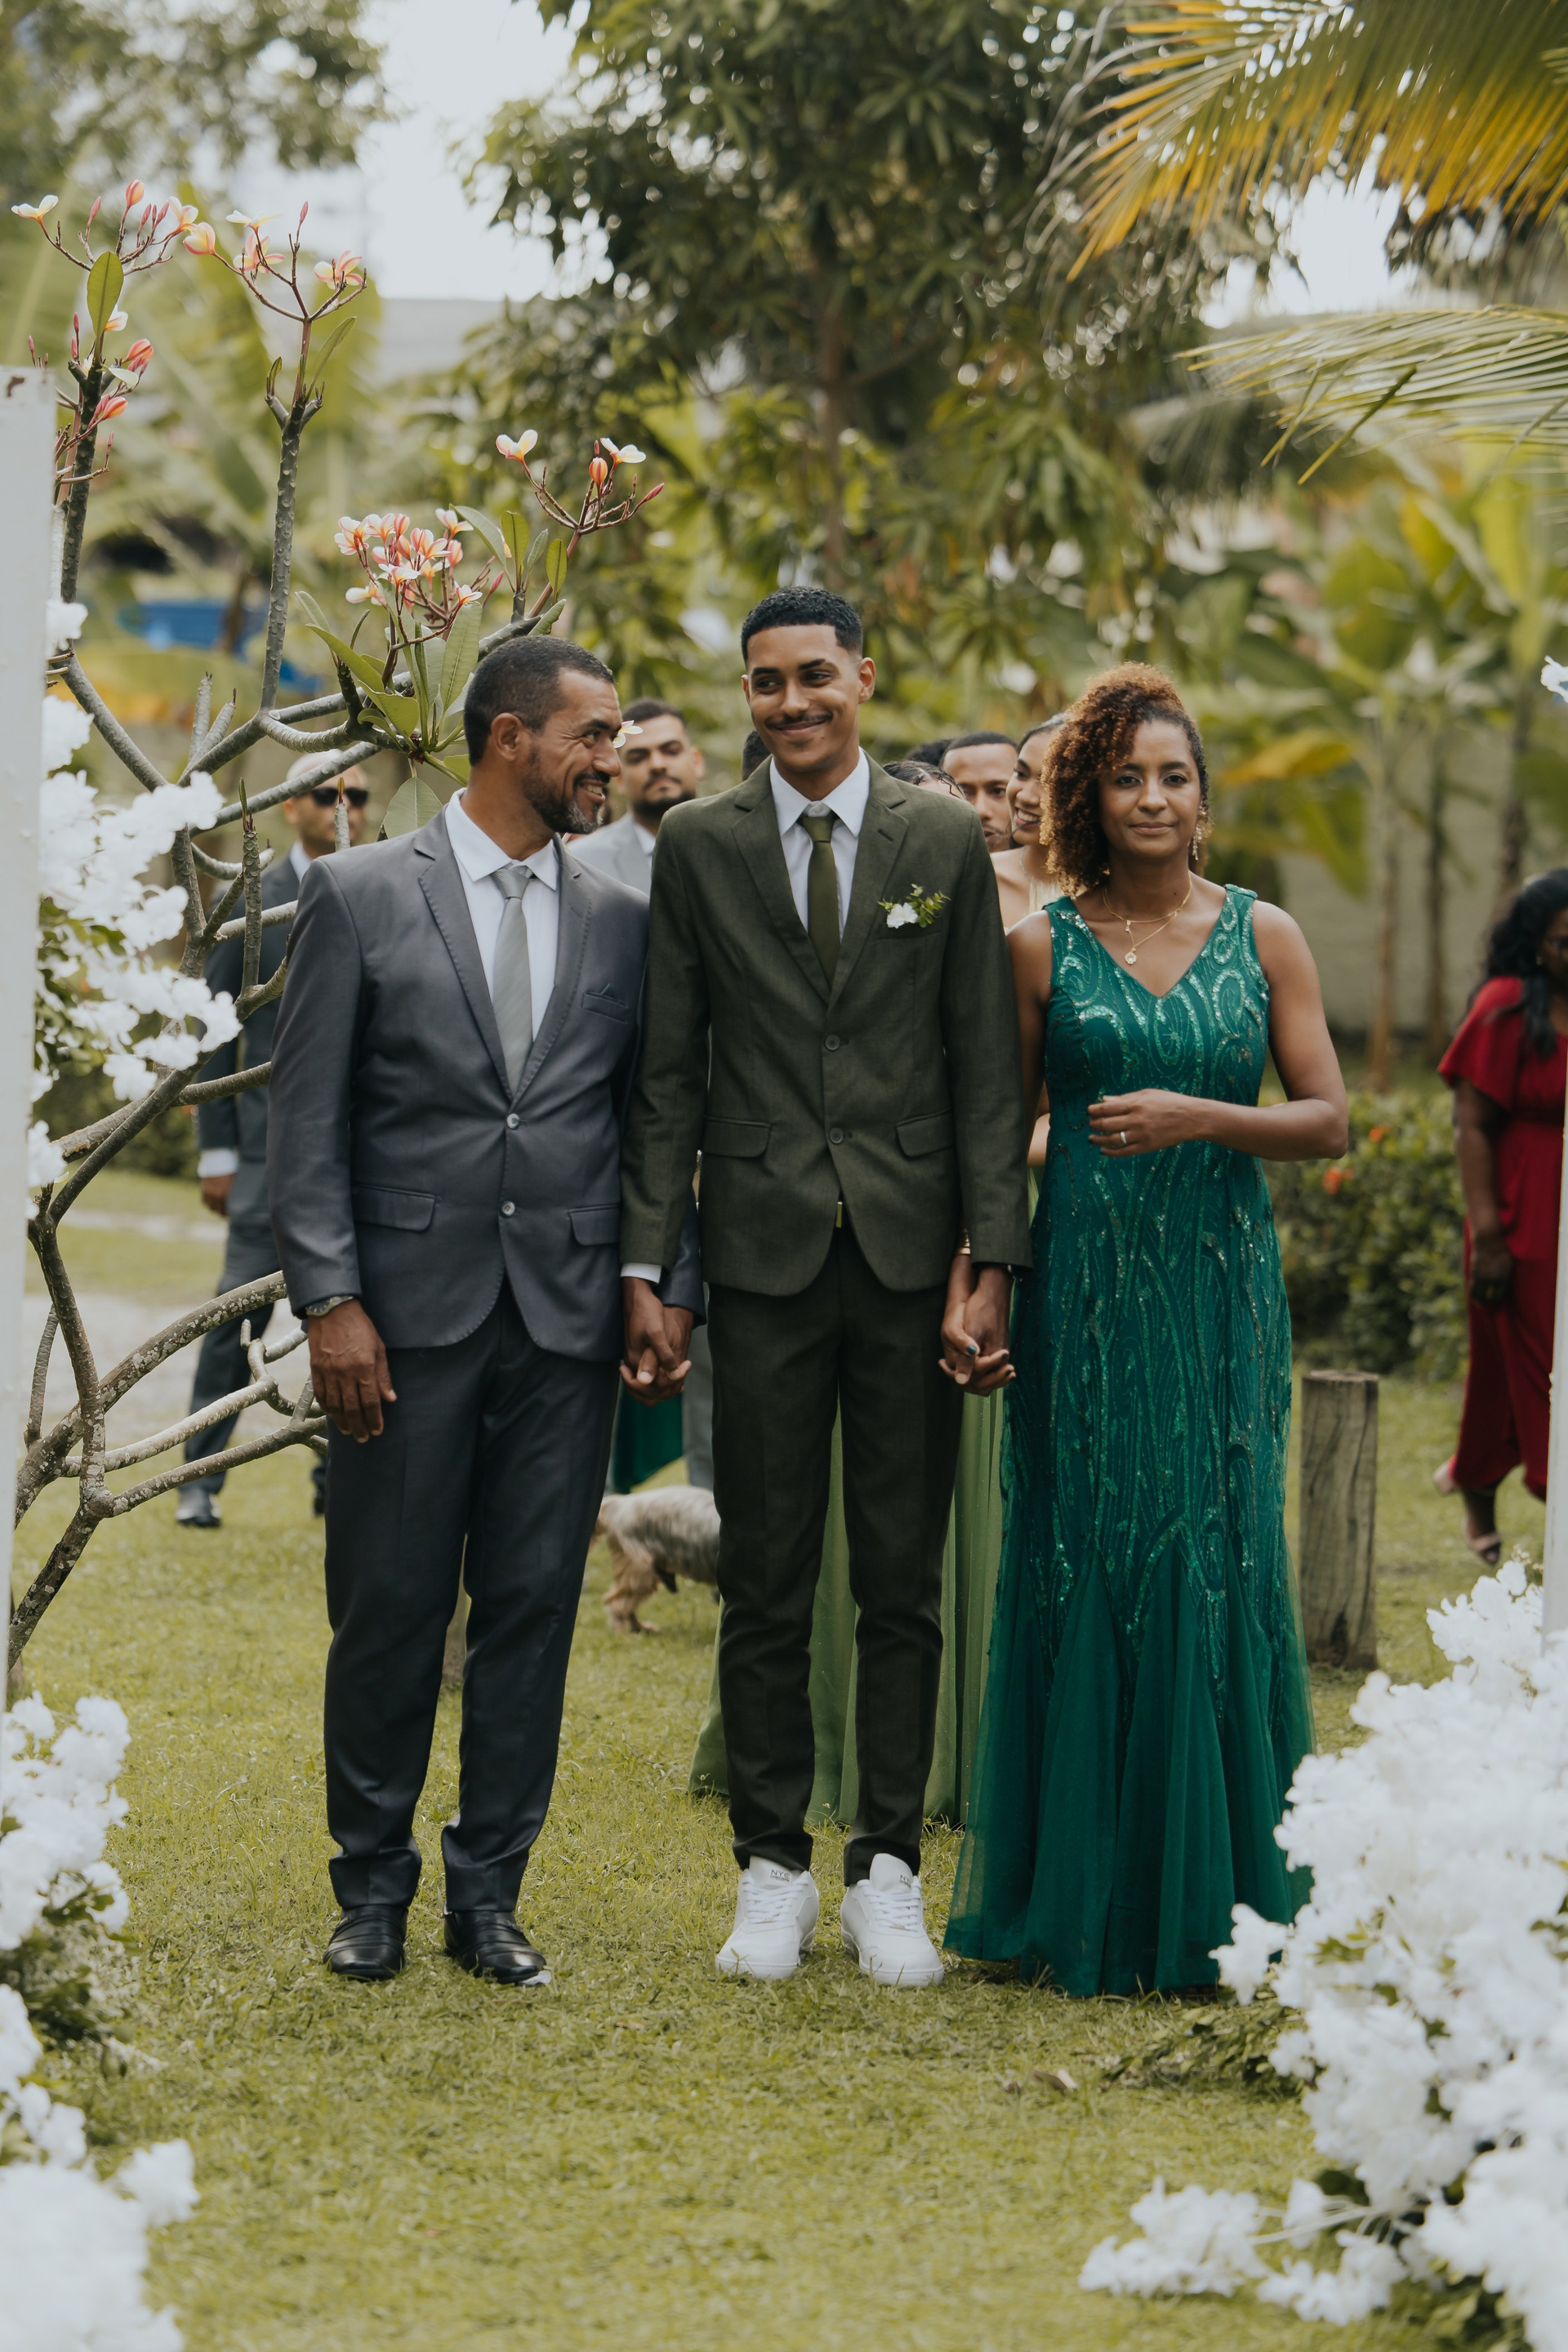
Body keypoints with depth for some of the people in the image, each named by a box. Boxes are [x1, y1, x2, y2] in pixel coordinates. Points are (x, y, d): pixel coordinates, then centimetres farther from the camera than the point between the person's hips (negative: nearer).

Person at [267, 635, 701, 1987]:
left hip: (568, 1320, 3)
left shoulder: (621, 922, 10)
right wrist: (330, 1301, -9)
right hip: (411, 1311, -3)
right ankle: (374, 1888, 17)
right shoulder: (362, 897, 0)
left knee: (534, 1609, 5)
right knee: (388, 1611, 3)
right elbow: (307, 1121, -2)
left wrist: (675, 1288, 1)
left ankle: (489, 1896, 15)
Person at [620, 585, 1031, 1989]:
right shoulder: (698, 847, 5)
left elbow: (986, 1068, 3)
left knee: (902, 1586, 5)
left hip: (910, 1258, 0)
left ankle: (888, 1872, 13)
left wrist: (995, 1261, -4)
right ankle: (773, 1870, 14)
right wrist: (647, 1262, -1)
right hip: (764, 1256, 0)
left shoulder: (946, 842, 5)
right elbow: (669, 1072, 6)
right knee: (765, 1584, 4)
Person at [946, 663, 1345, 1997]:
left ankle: (1212, 1899, 11)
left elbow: (1328, 1123, 2)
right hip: (1086, 1292, -1)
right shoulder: (1042, 946, 3)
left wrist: (1199, 1117, -12)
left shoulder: (1264, 936, 5)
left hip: (1220, 1291, 1)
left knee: (1216, 1572, 0)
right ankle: (1085, 1903, 11)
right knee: (1085, 1573, 1)